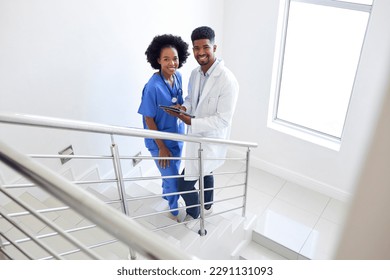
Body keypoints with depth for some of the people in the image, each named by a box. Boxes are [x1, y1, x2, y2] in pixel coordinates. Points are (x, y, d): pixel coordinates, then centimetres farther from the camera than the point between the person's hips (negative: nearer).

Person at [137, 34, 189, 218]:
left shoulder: (178, 76, -6)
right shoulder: (153, 86, -27)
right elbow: (149, 119, -20)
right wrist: (162, 147, -17)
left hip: (177, 135, 7)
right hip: (160, 140, -7)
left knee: (172, 172, 27)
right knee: (173, 177, 8)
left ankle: (166, 194, 55)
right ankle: (175, 210, 34)